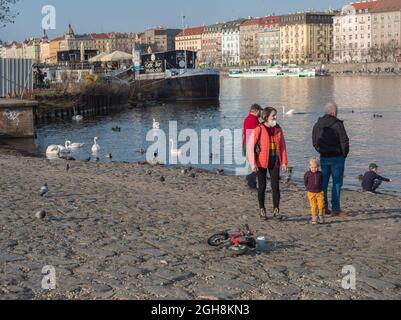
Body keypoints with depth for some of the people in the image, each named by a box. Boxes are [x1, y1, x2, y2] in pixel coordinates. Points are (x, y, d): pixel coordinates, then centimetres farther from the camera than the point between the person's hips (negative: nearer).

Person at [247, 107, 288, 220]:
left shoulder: (278, 129, 5)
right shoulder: (259, 130, -8)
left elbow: (282, 146, 9)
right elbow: (250, 147, -9)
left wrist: (284, 162, 3)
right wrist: (253, 163, -15)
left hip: (275, 162, 3)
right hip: (262, 162, -3)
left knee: (275, 186, -1)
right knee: (262, 186, 5)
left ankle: (276, 210, 5)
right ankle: (262, 210, 17)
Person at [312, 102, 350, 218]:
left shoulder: (317, 124, 6)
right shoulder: (337, 124, -14)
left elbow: (315, 142, 13)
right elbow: (345, 141, -14)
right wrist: (344, 154, 1)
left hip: (323, 158, 6)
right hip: (337, 158, -6)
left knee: (323, 182, 11)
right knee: (337, 183, -1)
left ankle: (323, 208, 14)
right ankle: (336, 209, -2)